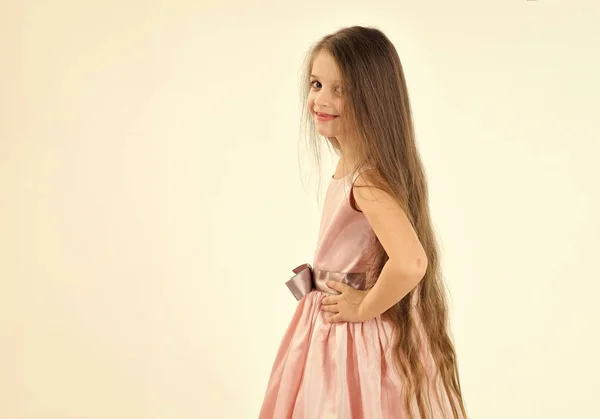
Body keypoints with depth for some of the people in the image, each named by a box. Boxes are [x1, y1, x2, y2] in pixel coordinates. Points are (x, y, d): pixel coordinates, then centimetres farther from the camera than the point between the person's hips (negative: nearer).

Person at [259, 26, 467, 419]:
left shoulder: (367, 180, -27)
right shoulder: (351, 165, 0)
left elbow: (410, 263, -40)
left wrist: (365, 306, -25)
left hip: (354, 338, -9)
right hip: (334, 325, 9)